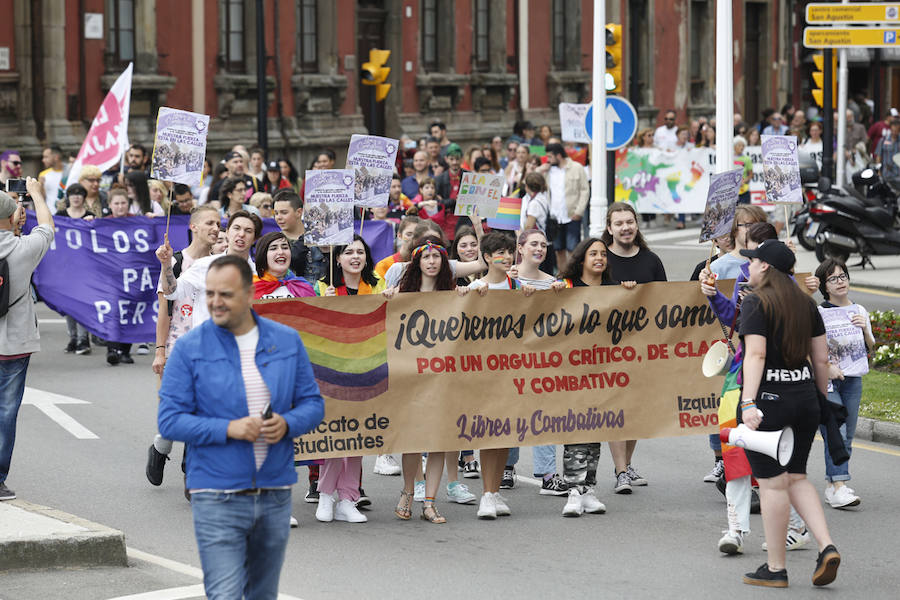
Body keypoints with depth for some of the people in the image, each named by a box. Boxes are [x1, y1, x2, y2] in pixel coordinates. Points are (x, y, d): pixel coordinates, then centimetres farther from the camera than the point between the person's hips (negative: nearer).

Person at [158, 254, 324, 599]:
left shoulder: (287, 341, 6)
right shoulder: (189, 348, -4)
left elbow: (313, 403, 10)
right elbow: (169, 421, -7)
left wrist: (287, 424, -13)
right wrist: (229, 429, -19)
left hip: (275, 495, 4)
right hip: (217, 497, -4)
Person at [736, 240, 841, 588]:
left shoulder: (756, 303, -10)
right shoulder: (805, 303, 10)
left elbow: (755, 354, -21)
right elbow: (821, 358, 12)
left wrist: (749, 403, -26)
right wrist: (821, 400, 22)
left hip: (767, 400, -7)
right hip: (803, 397, 7)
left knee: (772, 483, 0)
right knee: (796, 478, 17)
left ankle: (775, 569, 6)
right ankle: (826, 547, 1)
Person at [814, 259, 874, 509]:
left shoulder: (859, 311, 10)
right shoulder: (817, 314, -6)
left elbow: (870, 348, 16)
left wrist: (865, 330, -3)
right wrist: (826, 367, -15)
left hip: (852, 379, 6)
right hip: (825, 381, -5)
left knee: (847, 436, 5)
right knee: (835, 432, -16)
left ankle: (832, 486, 13)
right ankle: (838, 488, -22)